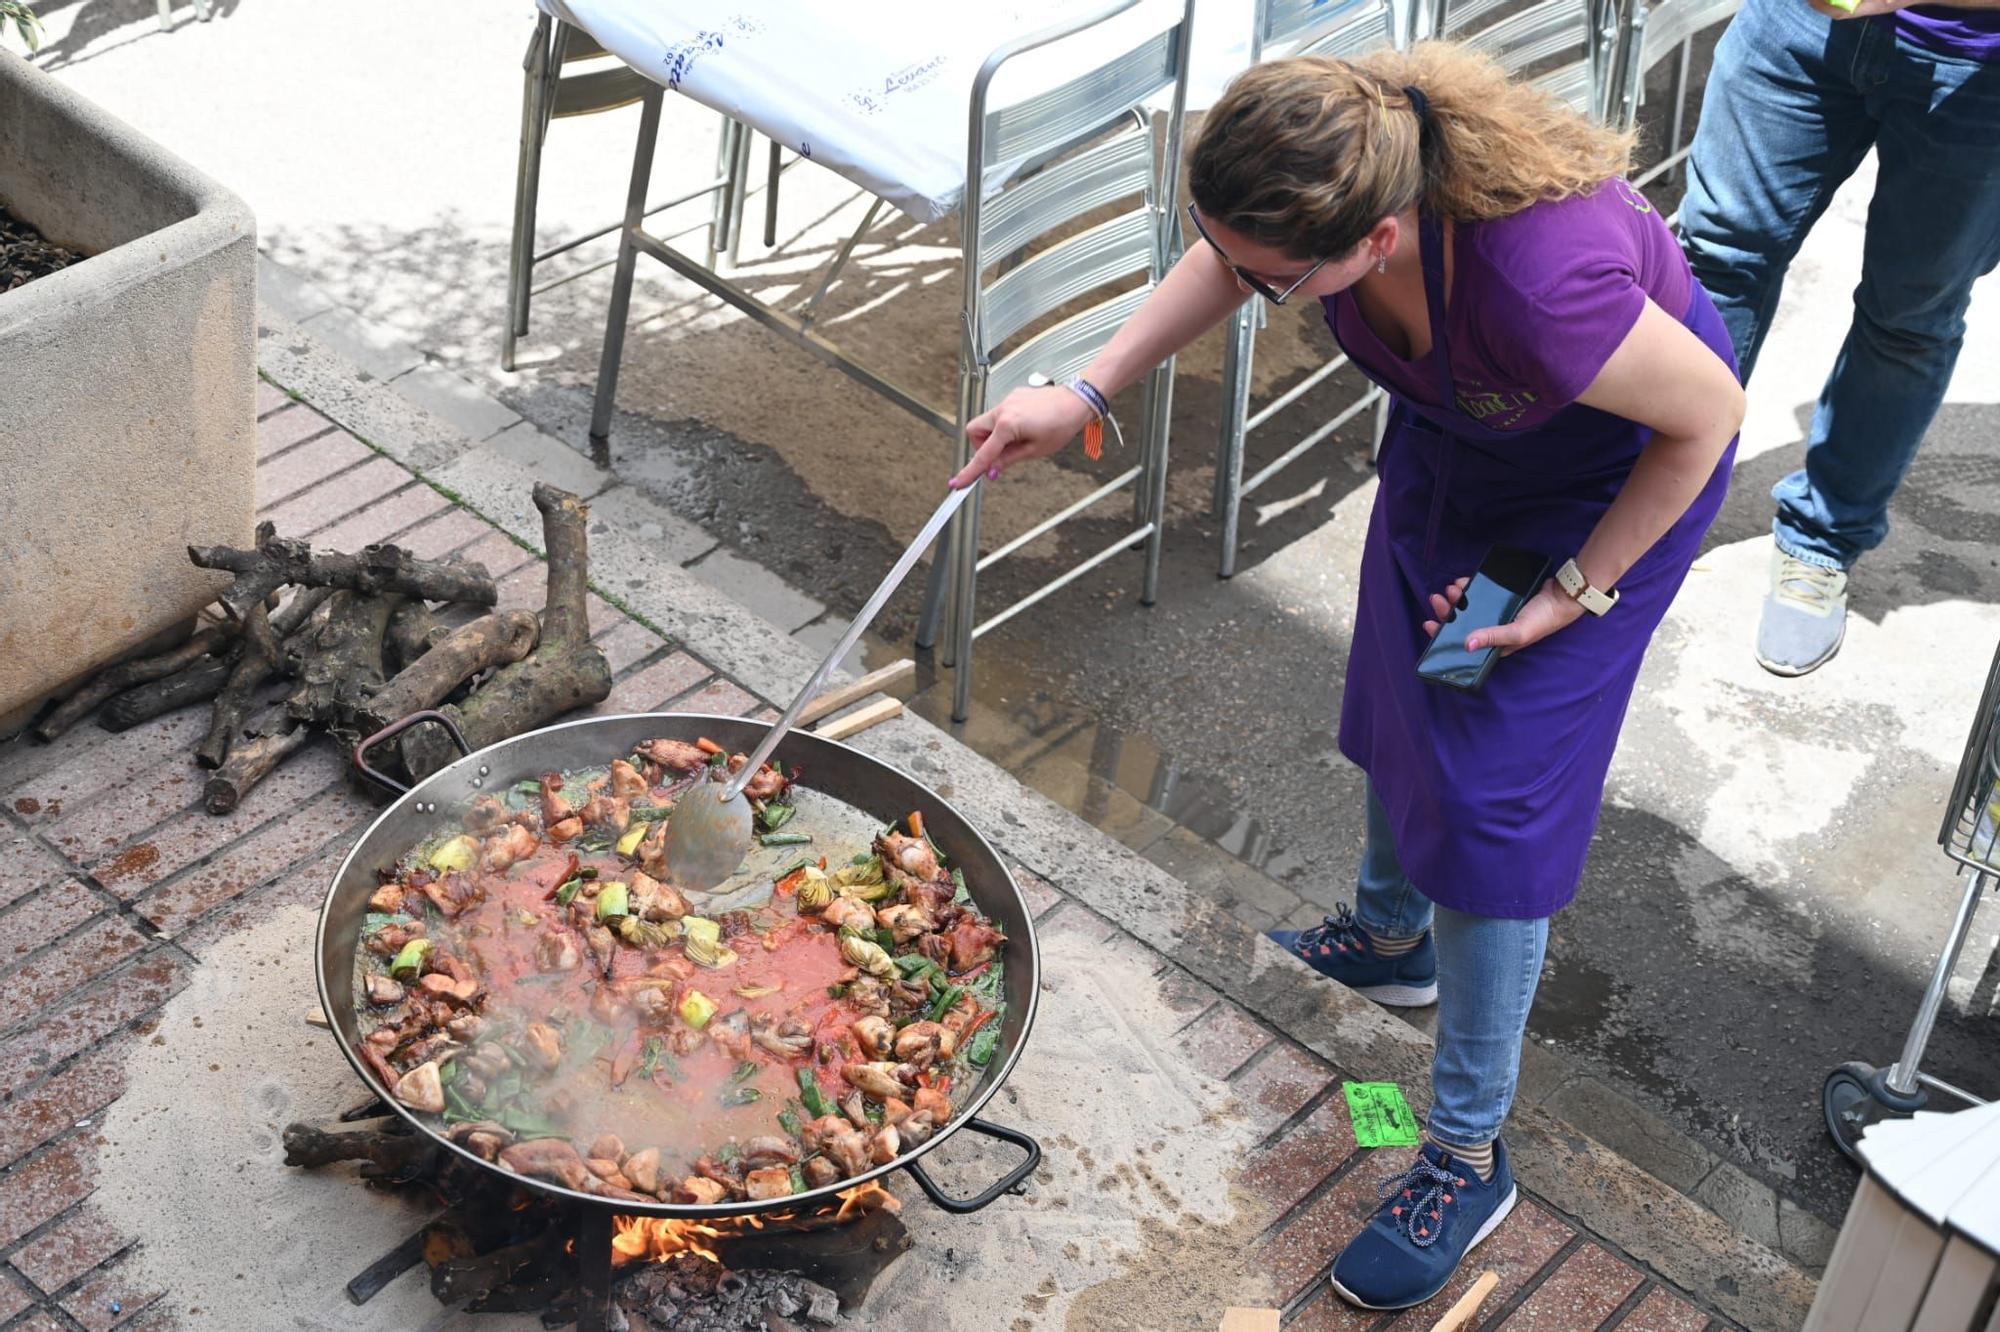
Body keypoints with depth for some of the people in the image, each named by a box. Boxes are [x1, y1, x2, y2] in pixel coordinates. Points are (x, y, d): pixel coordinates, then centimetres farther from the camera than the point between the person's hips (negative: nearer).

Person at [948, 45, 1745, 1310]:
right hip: (1455, 417, 7)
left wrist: (1581, 590, -17)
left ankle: (1470, 1155, 10)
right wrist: (1088, 390, -14)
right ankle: (1390, 934, 51)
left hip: (1618, 458, -6)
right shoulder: (1329, 157, -30)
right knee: (1401, 688, 22)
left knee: (1495, 788, -6)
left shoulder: (1543, 282, -46)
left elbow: (1710, 411, -26)